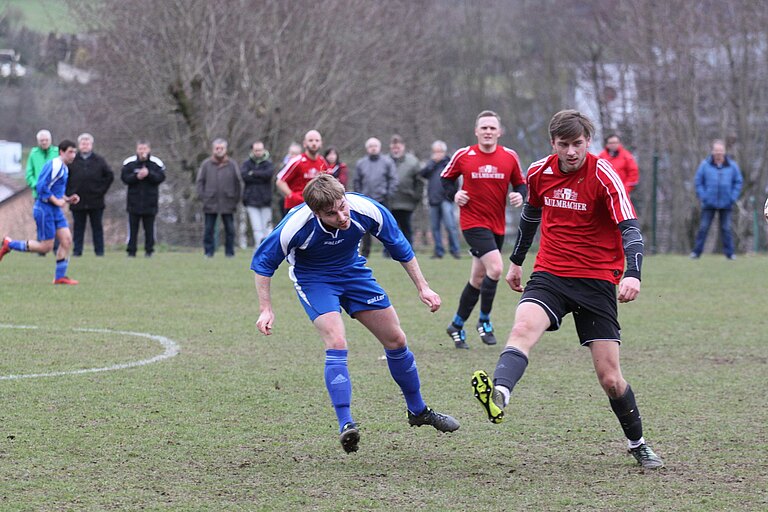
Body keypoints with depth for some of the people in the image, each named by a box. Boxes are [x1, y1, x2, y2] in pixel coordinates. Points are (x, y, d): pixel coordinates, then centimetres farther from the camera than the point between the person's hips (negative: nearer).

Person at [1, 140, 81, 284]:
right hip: (45, 209, -9)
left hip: (55, 210, 10)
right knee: (46, 247, -5)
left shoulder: (64, 168, 15)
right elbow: (42, 187, -23)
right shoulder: (54, 165, -17)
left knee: (67, 240, 0)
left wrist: (67, 199, 10)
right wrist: (57, 201, -19)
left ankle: (59, 277, 6)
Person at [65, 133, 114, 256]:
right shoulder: (72, 160, 2)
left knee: (97, 227, 5)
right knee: (78, 227, 4)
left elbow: (110, 176, 7)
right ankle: (77, 250, 6)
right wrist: (69, 192, -1)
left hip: (95, 201, 0)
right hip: (78, 201, 0)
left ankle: (99, 250, 9)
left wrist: (102, 190, -1)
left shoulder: (99, 160, 4)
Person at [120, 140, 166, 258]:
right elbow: (124, 177, -4)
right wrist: (136, 176, -18)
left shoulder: (156, 163, -1)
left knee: (149, 228, 5)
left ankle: (149, 250, 11)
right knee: (133, 228, 2)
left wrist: (149, 174, -20)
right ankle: (131, 251, 7)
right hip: (134, 201, 0)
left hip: (150, 201, 0)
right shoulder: (129, 162, 1)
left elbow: (161, 177, -7)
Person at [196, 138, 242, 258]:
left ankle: (229, 252, 10)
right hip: (210, 203, 0)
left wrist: (236, 199, 1)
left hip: (228, 203, 0)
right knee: (209, 229, 2)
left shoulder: (232, 165, 4)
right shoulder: (206, 164, 3)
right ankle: (209, 251, 9)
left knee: (230, 229, 3)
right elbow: (200, 181, 5)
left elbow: (237, 183, 7)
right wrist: (202, 196, -5)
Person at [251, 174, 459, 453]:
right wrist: (266, 310, -21)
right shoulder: (296, 225, -36)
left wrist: (422, 287, -5)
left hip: (353, 271, 4)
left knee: (396, 340, 6)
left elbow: (399, 247, -8)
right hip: (314, 280, -4)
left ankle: (418, 410, 27)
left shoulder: (368, 210, -29)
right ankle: (346, 425, -22)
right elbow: (263, 261, -18)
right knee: (336, 344, -26)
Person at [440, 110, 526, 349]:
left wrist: (520, 195, -11)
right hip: (473, 221, -4)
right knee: (495, 268, -22)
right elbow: (446, 178, 9)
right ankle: (484, 321, -5)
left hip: (497, 225, 4)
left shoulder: (510, 157, 1)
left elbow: (520, 183, 11)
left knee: (478, 279, 11)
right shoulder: (463, 156, -4)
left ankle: (457, 326, 27)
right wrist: (454, 194, -9)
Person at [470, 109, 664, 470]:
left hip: (597, 280, -3)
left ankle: (637, 444, 19)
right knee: (523, 327, -30)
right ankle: (498, 395, -55)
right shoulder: (539, 172, 2)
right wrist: (516, 261, 29)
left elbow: (630, 228, -19)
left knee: (609, 376, -4)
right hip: (549, 274, 3)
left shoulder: (603, 175, -11)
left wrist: (633, 274, -35)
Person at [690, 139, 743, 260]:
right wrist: (703, 197, -5)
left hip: (726, 204, 0)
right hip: (709, 204, 0)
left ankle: (729, 252, 10)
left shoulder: (732, 165, 0)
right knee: (703, 228, 0)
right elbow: (698, 181, 3)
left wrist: (733, 198, -2)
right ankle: (697, 252, 6)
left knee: (726, 228, 4)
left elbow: (738, 182, 7)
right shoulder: (705, 164, -3)